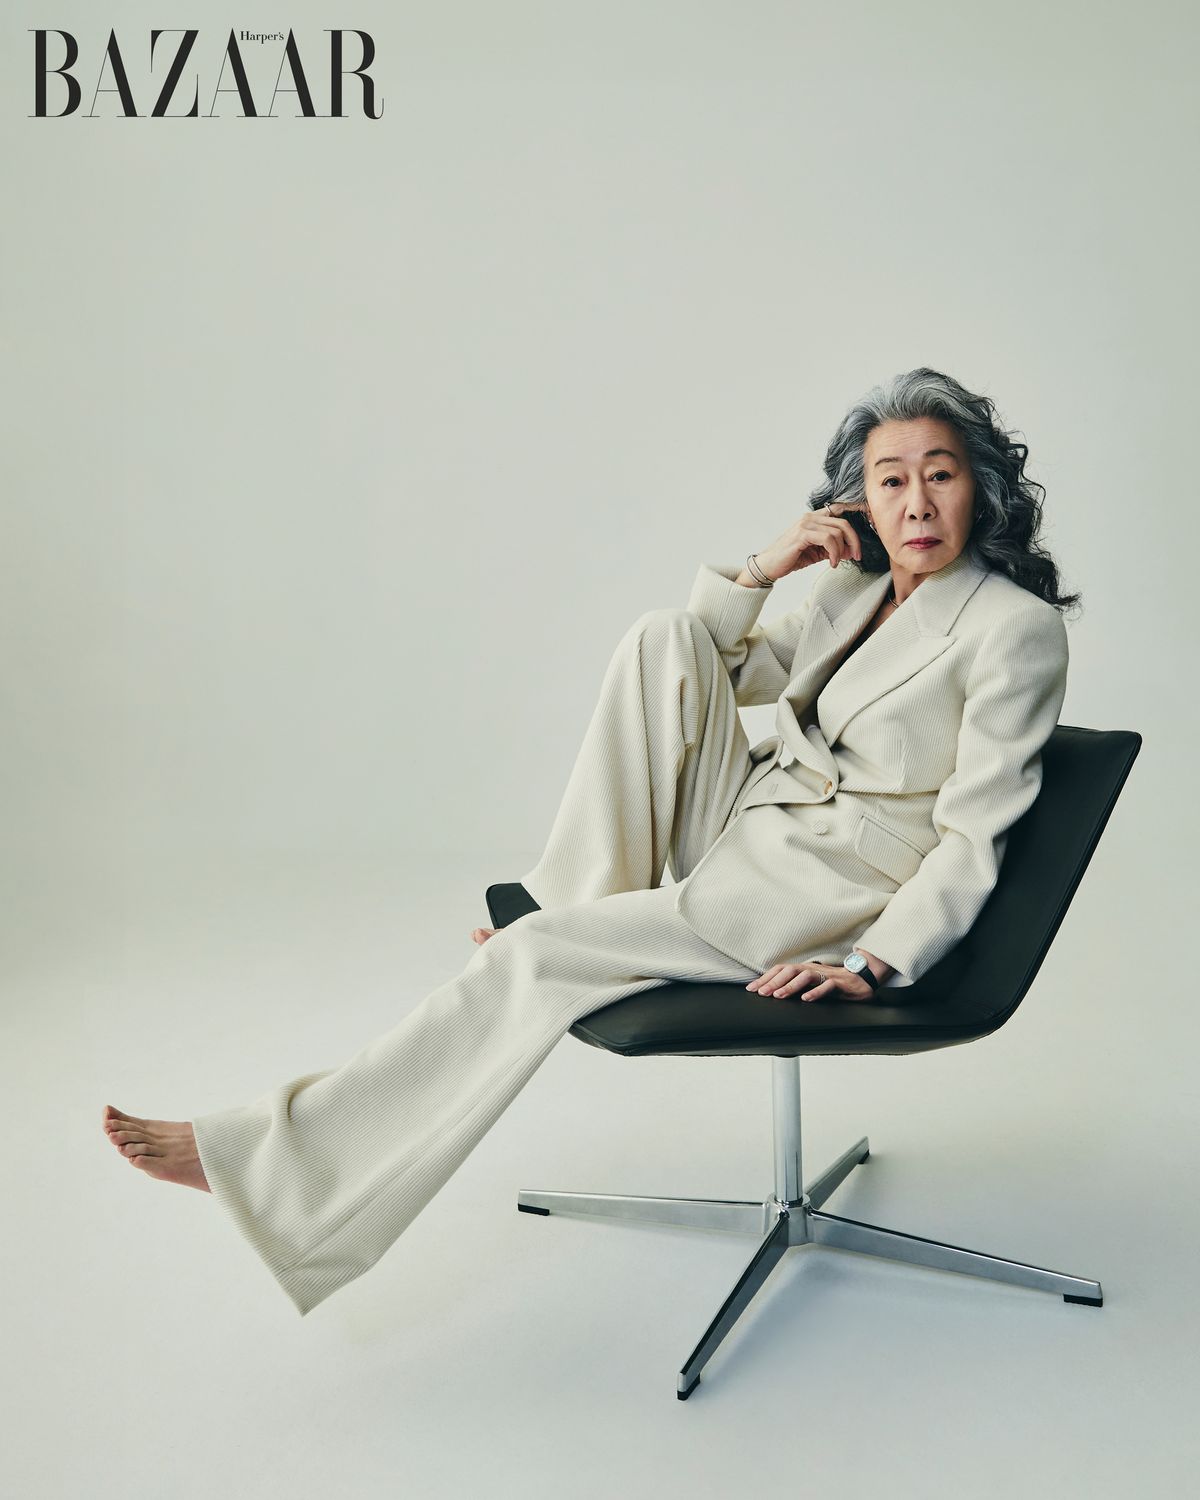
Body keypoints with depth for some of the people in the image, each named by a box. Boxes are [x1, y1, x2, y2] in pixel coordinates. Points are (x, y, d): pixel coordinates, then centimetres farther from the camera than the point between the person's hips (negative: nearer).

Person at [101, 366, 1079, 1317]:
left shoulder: (1019, 626, -9)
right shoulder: (857, 586, 12)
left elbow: (973, 838, -13)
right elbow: (711, 669, 16)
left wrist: (877, 967, -24)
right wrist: (762, 569, 0)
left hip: (822, 897, -7)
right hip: (742, 835, 7)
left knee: (537, 956, -19)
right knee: (663, 636, -14)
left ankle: (277, 1160, -11)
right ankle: (577, 897, -13)